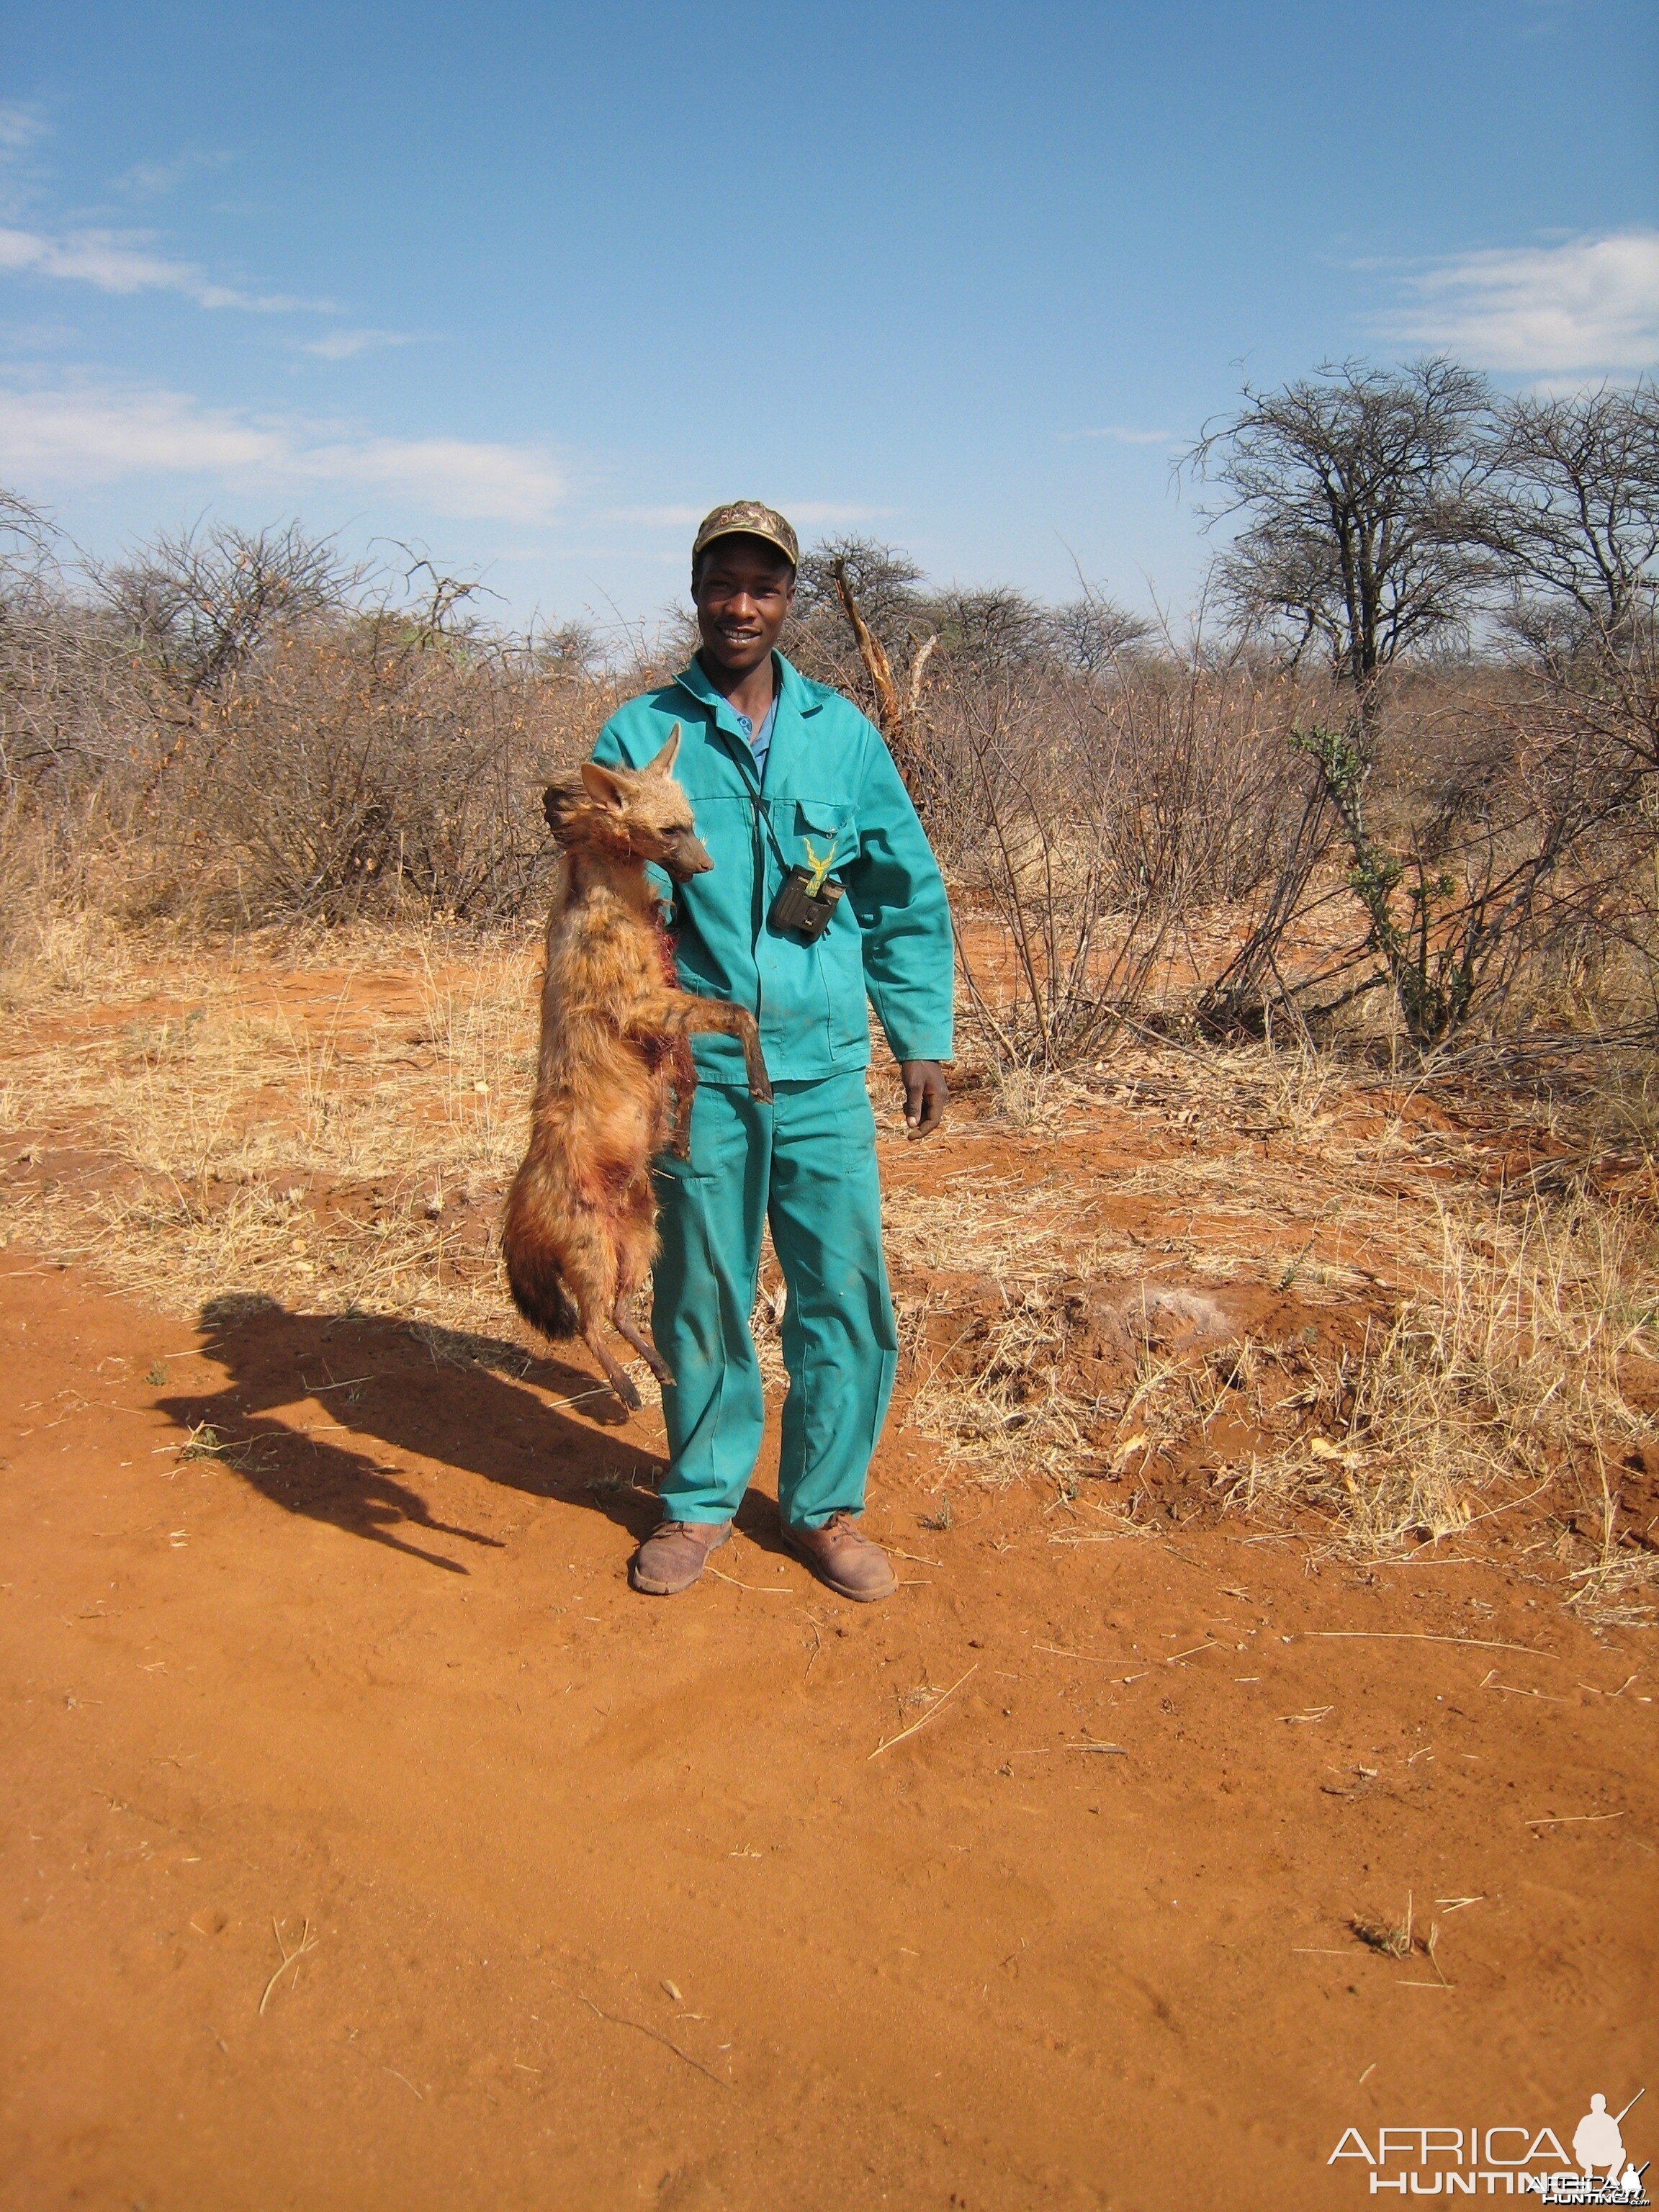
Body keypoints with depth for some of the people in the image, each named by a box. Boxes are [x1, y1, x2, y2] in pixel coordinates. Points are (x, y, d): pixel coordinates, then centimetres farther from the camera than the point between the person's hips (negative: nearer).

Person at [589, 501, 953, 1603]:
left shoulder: (842, 731, 9)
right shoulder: (641, 735, 3)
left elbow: (908, 894, 12)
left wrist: (924, 1035, 8)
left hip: (823, 1064, 1)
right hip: (696, 1065, -1)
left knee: (846, 1291, 3)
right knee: (702, 1294, 10)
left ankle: (827, 1504, 22)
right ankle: (701, 1500, 28)